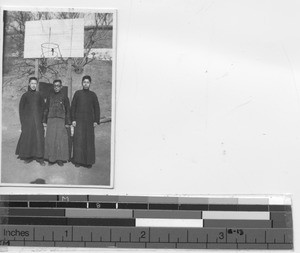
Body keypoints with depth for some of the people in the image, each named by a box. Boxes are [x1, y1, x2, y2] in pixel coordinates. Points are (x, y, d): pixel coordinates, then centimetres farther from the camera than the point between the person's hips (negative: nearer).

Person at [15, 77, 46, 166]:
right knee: (27, 138, -1)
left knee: (39, 138, -6)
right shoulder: (25, 95, 5)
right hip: (27, 121, -1)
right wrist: (22, 122, -1)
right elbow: (21, 109, 5)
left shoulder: (39, 95, 9)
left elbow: (43, 107, 12)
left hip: (38, 120, 1)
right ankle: (28, 157, 9)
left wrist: (42, 119, 2)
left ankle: (39, 157, -3)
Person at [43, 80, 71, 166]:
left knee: (61, 139, -4)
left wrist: (68, 122, -1)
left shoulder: (64, 96, 3)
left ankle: (60, 159, 2)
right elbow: (46, 109, 13)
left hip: (61, 120, -2)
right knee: (50, 139, -1)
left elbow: (67, 110, 3)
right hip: (51, 120, 2)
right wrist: (45, 121, 9)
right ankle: (51, 158, 6)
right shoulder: (50, 96, 10)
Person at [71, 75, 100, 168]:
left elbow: (97, 108, 10)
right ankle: (78, 160, 2)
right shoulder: (77, 93, 5)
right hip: (79, 120, -1)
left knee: (89, 141, 0)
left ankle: (88, 161, 6)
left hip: (89, 121, 1)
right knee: (78, 140, -4)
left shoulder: (93, 95, 8)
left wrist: (96, 121, 3)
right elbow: (73, 107, 5)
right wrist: (73, 119, -3)